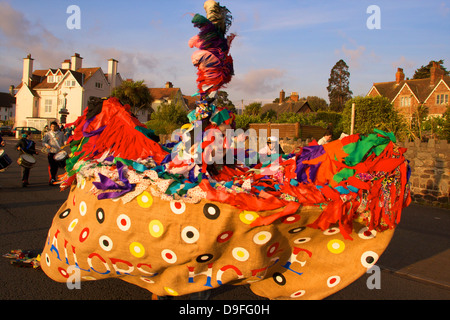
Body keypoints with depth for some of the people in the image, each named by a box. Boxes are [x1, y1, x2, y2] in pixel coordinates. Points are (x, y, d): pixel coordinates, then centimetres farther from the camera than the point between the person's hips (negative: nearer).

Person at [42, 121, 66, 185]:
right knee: (51, 166, -8)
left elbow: (64, 141, 12)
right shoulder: (48, 134, 5)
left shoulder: (61, 134, 11)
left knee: (56, 166, 9)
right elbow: (43, 142, 3)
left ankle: (54, 178, 25)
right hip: (51, 152, -2)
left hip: (59, 152, 2)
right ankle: (51, 179, -5)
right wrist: (46, 145, -18)